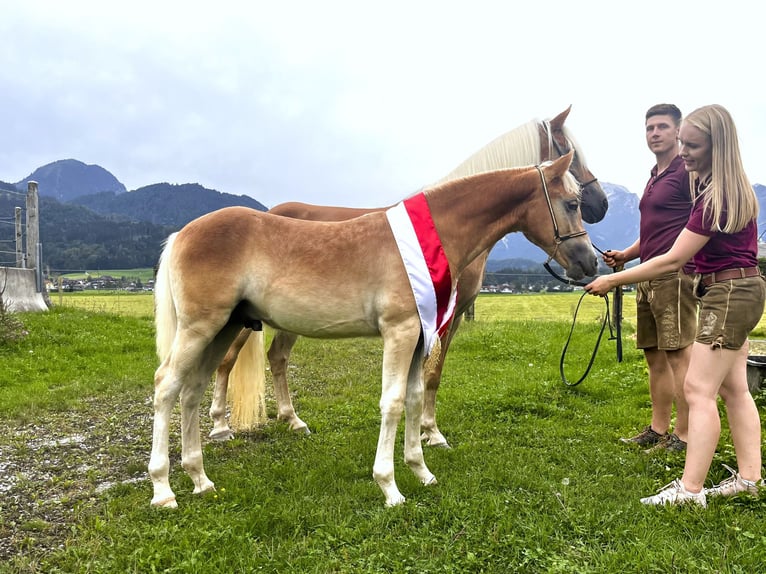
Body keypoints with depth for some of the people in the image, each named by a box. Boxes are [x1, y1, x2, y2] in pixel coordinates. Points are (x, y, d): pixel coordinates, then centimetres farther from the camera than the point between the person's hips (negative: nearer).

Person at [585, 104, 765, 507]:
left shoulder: (717, 197, -22)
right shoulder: (731, 188, 9)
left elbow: (673, 260, -22)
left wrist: (613, 280, -18)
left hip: (728, 295, -10)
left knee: (698, 388, -10)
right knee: (734, 388, 14)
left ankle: (690, 489, -6)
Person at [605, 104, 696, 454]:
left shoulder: (687, 172, -6)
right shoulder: (654, 178, 21)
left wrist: (691, 269, -24)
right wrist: (625, 255, 14)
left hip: (675, 276, -9)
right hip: (649, 277, 9)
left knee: (678, 354, -7)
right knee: (655, 356, 12)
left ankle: (684, 437, 1)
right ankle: (658, 430, 21)